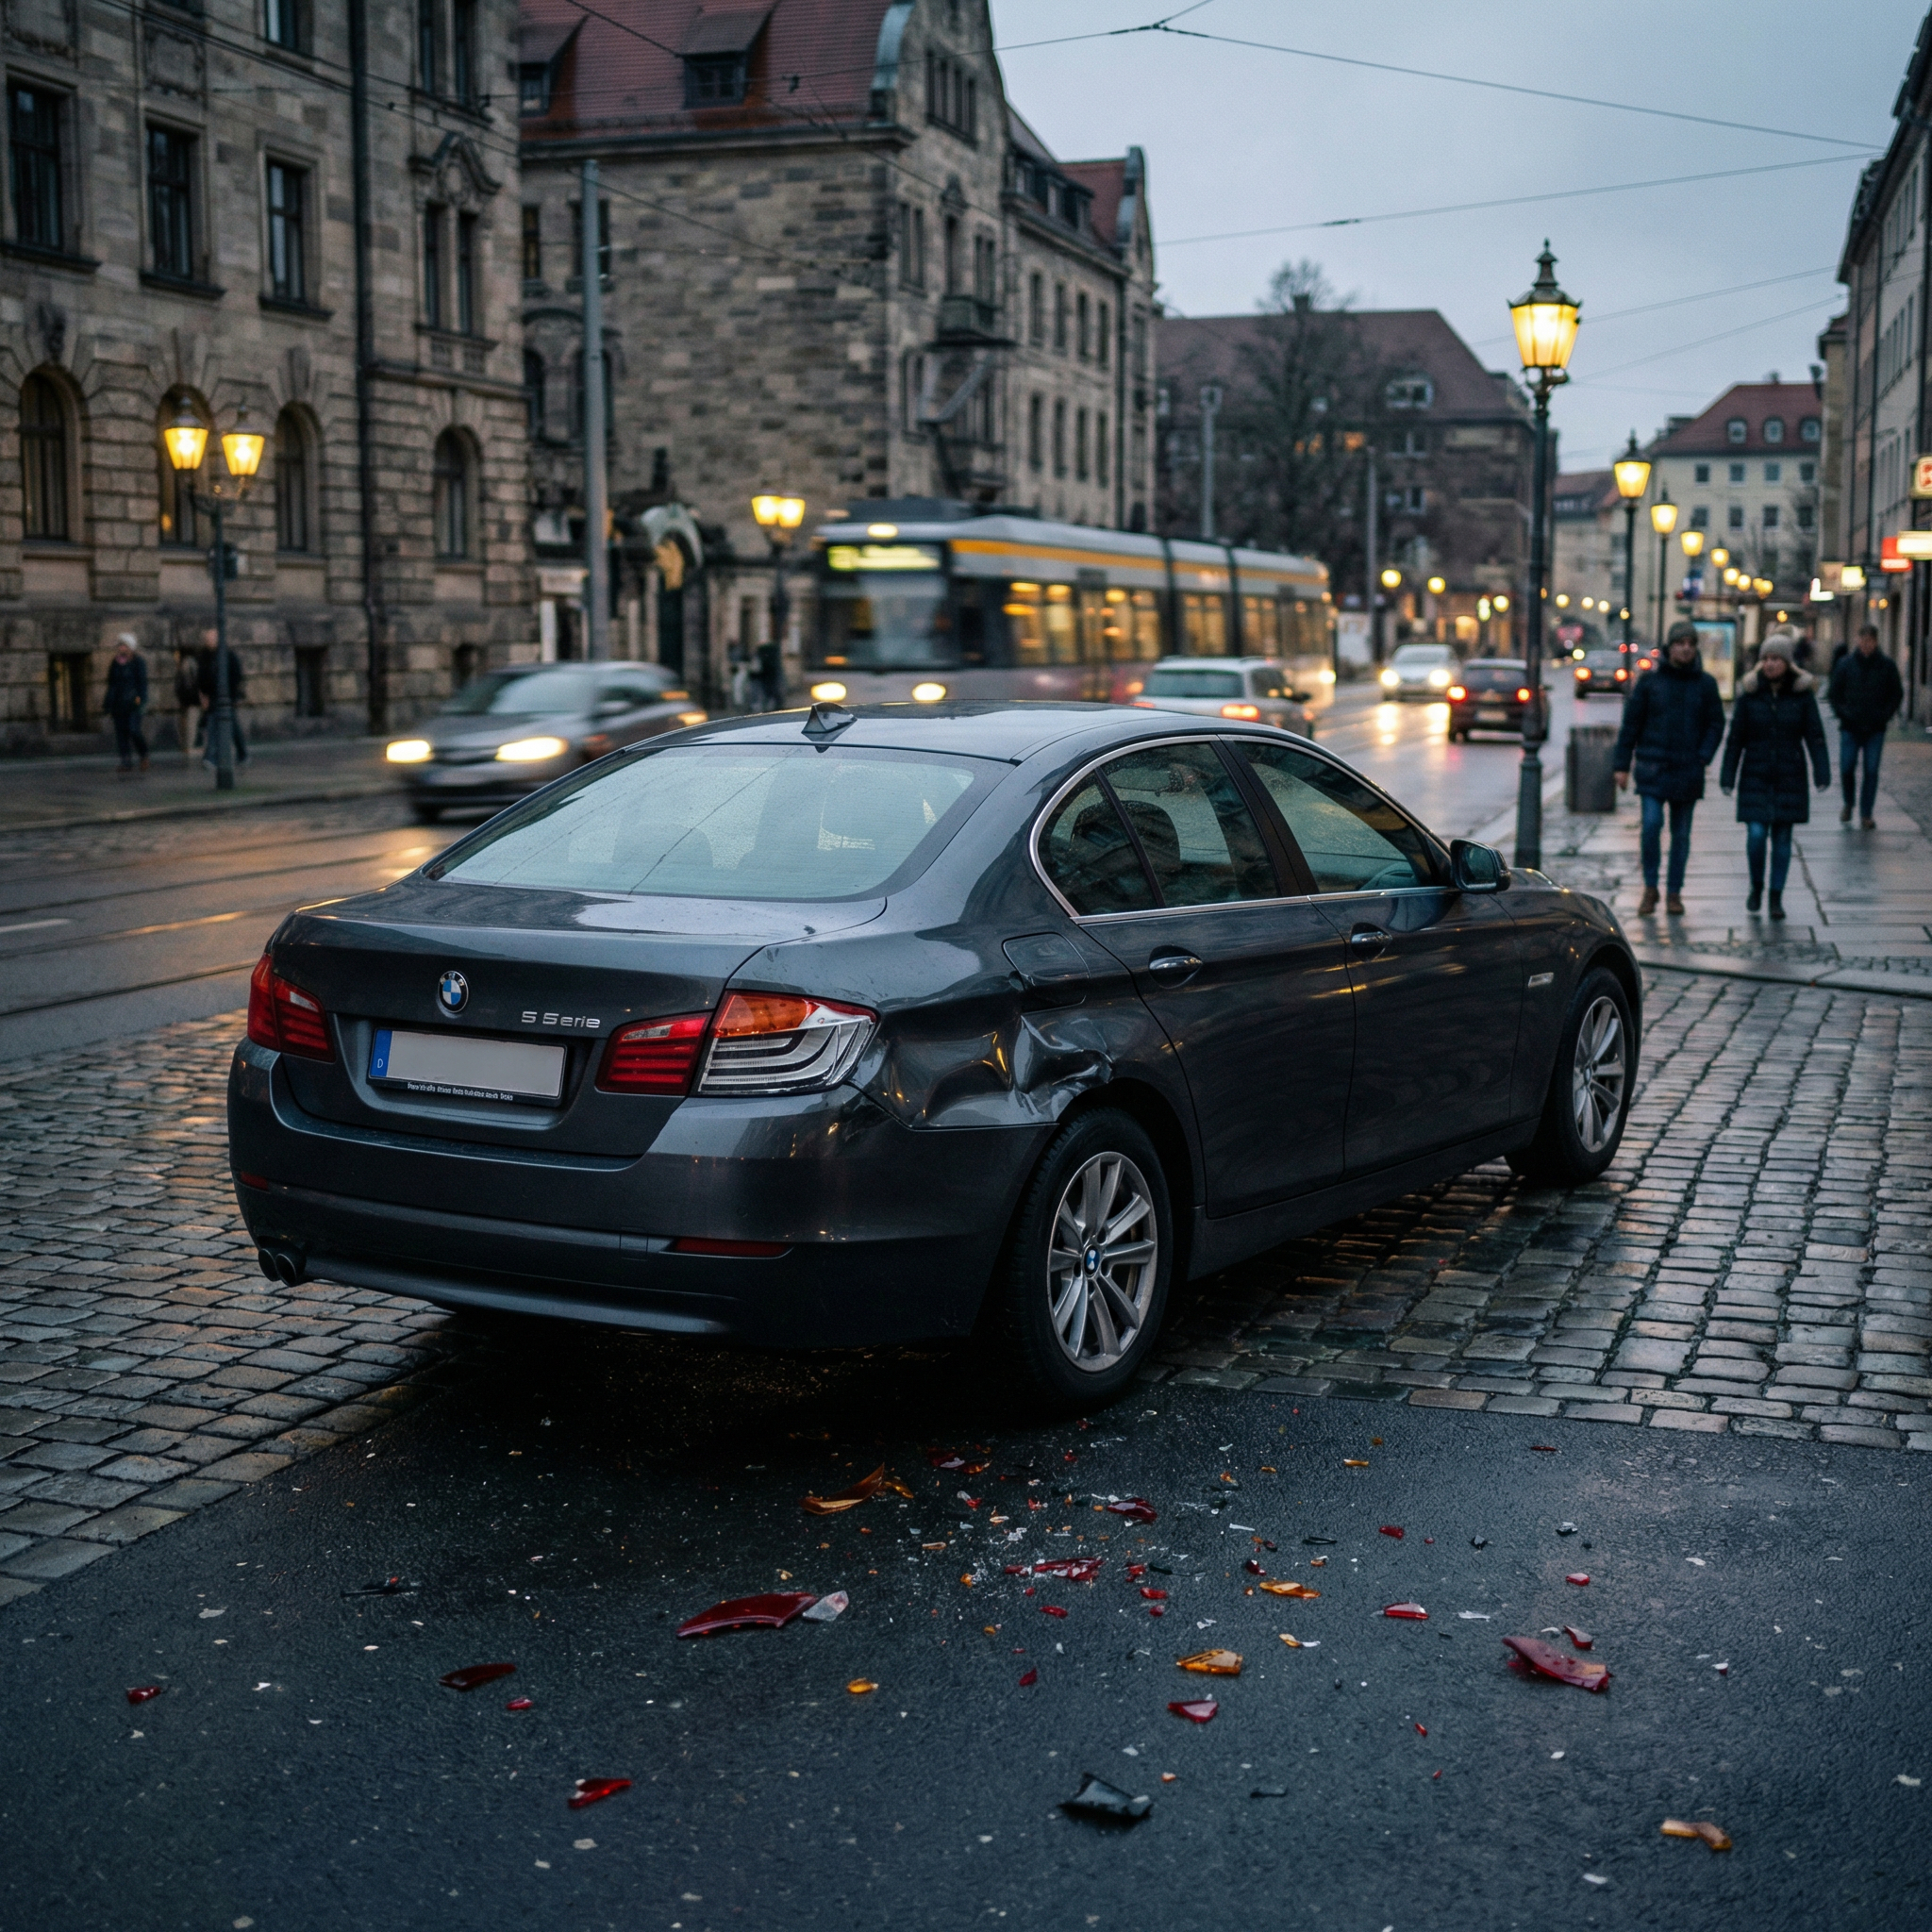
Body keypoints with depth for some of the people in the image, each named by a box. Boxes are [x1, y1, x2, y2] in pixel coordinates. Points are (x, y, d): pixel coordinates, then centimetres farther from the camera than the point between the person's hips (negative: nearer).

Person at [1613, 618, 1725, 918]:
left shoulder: (1705, 684, 6)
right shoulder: (1650, 680, 2)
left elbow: (1716, 724, 8)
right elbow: (1631, 723, 4)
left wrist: (1703, 758, -7)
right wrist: (1623, 765, 1)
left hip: (1687, 771, 2)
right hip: (1653, 767, -1)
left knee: (1681, 834, 7)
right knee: (1651, 824, -14)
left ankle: (1675, 893, 17)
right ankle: (1650, 888, 1)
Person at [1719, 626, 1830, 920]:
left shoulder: (1803, 691, -4)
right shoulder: (1749, 692, -3)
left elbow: (1815, 735, -3)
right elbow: (1736, 737, 1)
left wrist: (1822, 774, -11)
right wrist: (1727, 777, 0)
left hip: (1789, 775, 0)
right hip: (1756, 774, 0)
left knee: (1782, 836, 4)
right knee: (1756, 834, -9)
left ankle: (1776, 897, 14)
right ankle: (1756, 887, 16)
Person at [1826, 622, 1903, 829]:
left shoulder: (1887, 665, 1)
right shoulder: (1845, 663, 1)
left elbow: (1897, 694, 9)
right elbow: (1833, 692, 8)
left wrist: (1885, 715, -2)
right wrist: (1842, 713, -2)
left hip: (1875, 729, 0)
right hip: (1850, 727, 0)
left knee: (1871, 771, -2)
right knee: (1846, 769, -2)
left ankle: (1866, 814, 6)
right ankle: (1848, 803, 24)